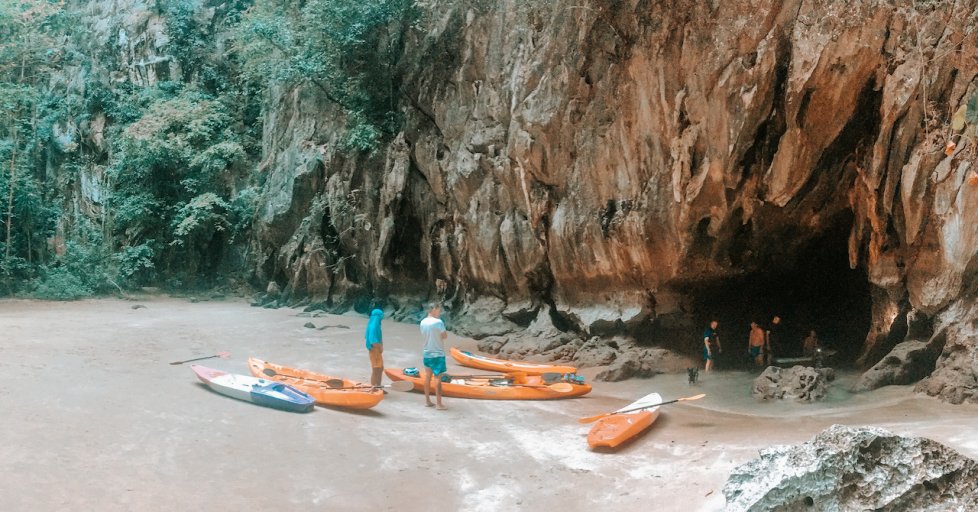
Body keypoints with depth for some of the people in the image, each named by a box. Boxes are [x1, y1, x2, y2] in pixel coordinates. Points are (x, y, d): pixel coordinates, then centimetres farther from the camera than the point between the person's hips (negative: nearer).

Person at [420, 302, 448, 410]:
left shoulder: (423, 322, 3)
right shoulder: (438, 322, -17)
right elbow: (445, 336, -10)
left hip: (426, 353, 7)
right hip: (437, 354, -7)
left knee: (427, 377, 14)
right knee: (438, 378, -2)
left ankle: (427, 401, 21)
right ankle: (438, 404, 0)